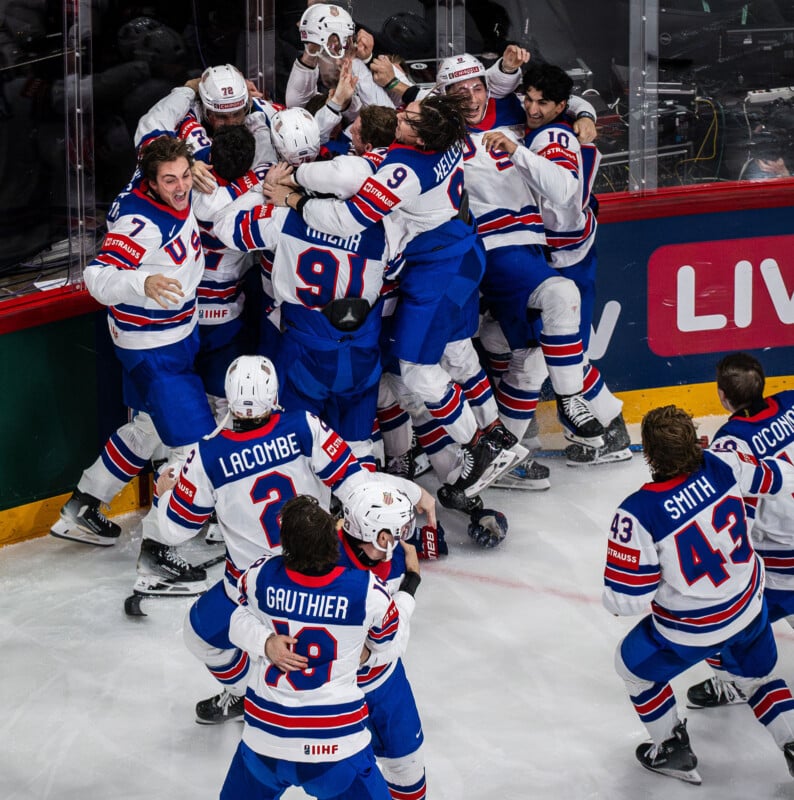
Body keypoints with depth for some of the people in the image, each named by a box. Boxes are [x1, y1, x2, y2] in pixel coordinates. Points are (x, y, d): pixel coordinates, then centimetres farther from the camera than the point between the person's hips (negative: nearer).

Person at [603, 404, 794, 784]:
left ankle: (675, 752, 35)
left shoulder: (638, 514, -32)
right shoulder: (721, 465, -19)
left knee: (634, 665, 26)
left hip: (691, 630, -4)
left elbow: (626, 598, -26)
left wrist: (615, 600, -2)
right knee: (756, 675, 32)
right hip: (749, 605, 4)